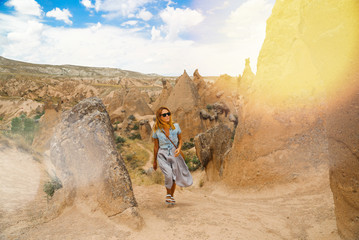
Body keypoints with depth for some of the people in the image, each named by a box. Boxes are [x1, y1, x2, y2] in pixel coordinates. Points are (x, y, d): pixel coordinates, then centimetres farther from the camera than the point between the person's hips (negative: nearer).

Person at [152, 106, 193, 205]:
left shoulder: (176, 126, -5)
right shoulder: (157, 130, -7)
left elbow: (180, 139, 9)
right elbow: (156, 147, 3)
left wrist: (179, 148, -11)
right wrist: (154, 161, 10)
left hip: (174, 154, 2)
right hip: (163, 155, -2)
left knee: (174, 177, 10)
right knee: (169, 174, -22)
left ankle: (172, 195, 37)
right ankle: (168, 194, 6)